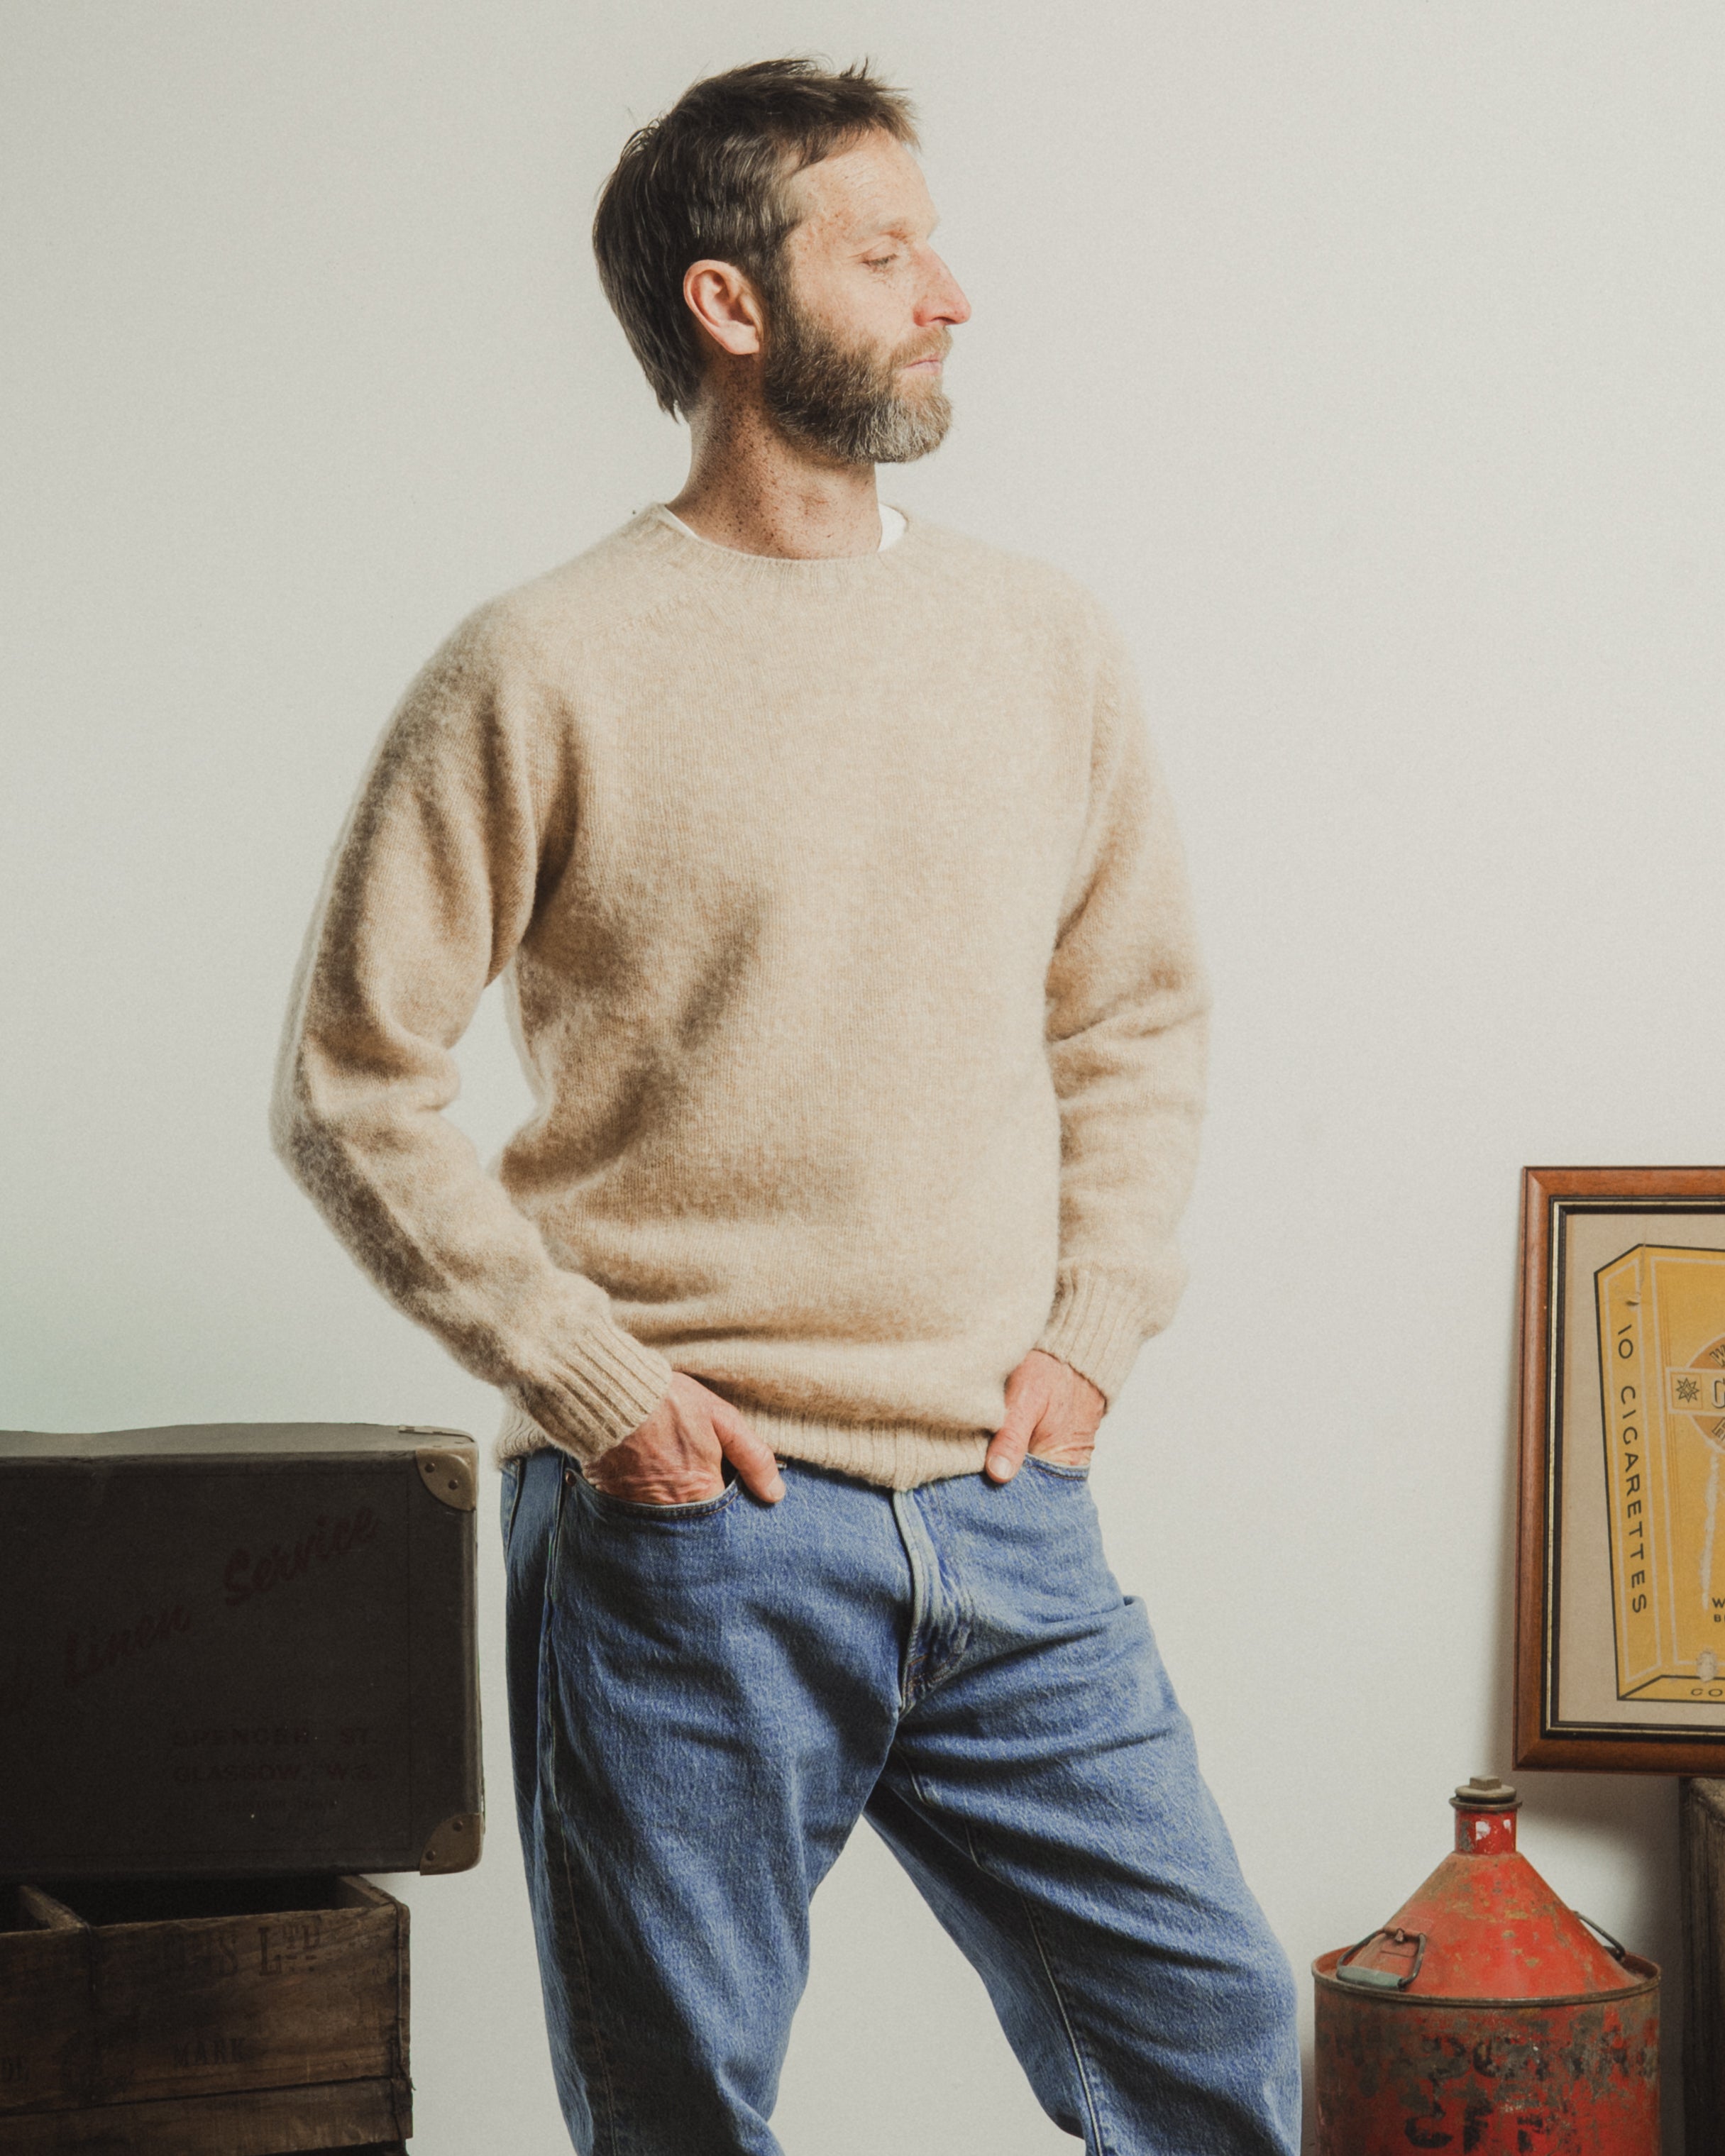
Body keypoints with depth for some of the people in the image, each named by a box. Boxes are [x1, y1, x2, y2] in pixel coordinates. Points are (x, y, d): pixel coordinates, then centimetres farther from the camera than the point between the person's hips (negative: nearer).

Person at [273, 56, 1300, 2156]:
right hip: (687, 1529, -4)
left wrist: (1093, 1329, 6)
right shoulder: (541, 676, -6)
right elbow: (351, 1090, -3)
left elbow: (1137, 1016, 19)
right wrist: (585, 1380, -10)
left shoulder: (1047, 644, 9)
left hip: (1005, 1520, 4)